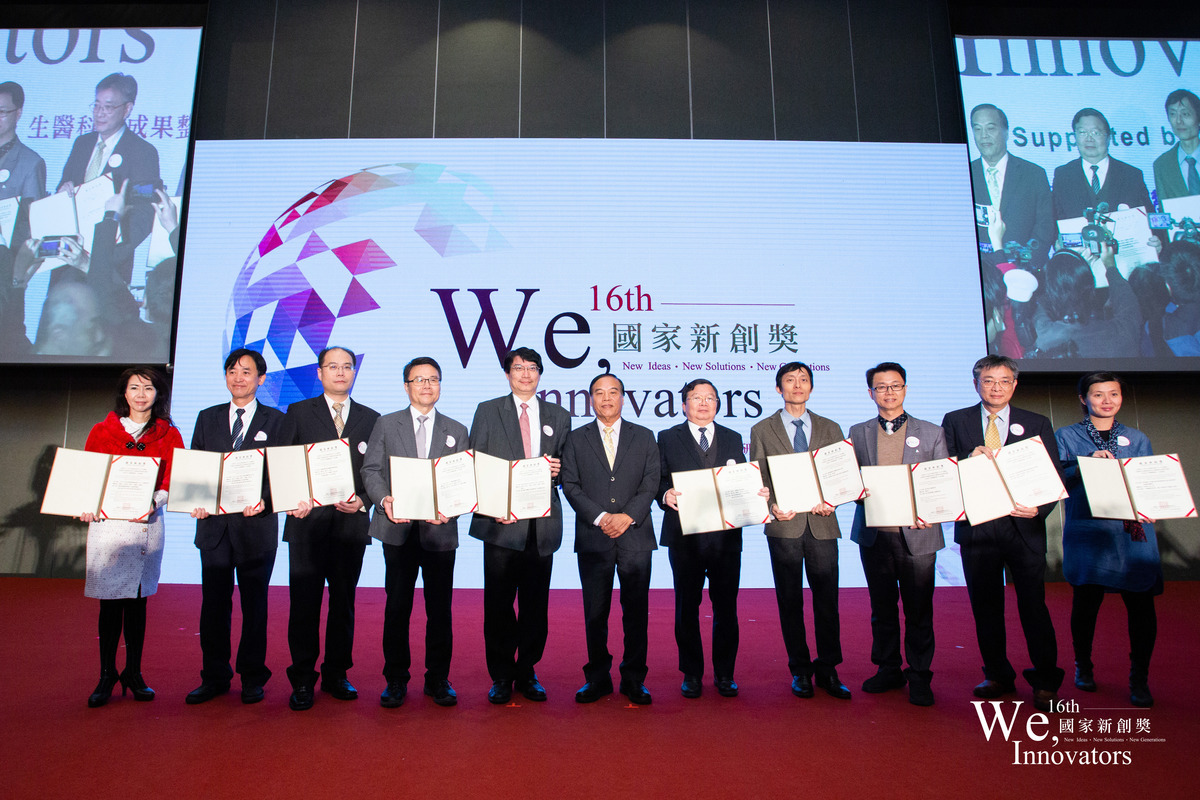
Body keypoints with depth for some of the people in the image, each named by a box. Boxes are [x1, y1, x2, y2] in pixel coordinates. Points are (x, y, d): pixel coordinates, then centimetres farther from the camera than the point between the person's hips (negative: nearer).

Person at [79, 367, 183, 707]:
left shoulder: (169, 435, 6)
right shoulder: (101, 432, 8)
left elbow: (173, 481, 1)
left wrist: (152, 502, -18)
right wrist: (88, 506, -11)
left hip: (146, 524, 0)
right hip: (107, 523, 0)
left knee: (137, 600, 7)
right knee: (109, 601, 1)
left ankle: (133, 673, 18)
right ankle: (107, 675, 14)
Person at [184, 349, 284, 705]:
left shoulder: (276, 421, 3)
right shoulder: (207, 418, 13)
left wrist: (265, 500, -19)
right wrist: (196, 500, -7)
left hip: (256, 525, -2)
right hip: (214, 525, 3)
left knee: (254, 604, 7)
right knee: (213, 603, 8)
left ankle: (253, 678, 19)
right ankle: (214, 677, 22)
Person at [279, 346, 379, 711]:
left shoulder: (371, 419, 11)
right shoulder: (297, 413, 7)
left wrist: (362, 501, -8)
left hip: (351, 524, 2)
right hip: (308, 521, -2)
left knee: (344, 602, 9)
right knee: (304, 602, 1)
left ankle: (336, 674, 21)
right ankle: (302, 680, 13)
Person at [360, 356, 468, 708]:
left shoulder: (456, 431, 13)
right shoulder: (385, 425, 11)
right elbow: (371, 470, 4)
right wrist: (384, 499, -14)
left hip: (440, 531, 1)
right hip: (398, 530, -1)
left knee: (440, 608, 5)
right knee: (397, 607, 4)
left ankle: (438, 679, 19)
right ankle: (396, 680, 18)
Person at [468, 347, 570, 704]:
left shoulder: (559, 417, 14)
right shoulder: (487, 411, 8)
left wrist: (557, 470, -7)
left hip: (542, 523, 2)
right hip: (501, 520, -2)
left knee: (536, 603, 6)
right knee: (498, 603, 2)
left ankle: (527, 672, 21)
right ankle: (501, 676, 16)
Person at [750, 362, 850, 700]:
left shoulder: (830, 429, 13)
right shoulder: (762, 430, 7)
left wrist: (830, 501, -8)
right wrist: (773, 507, -12)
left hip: (822, 524, 1)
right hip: (784, 524, -1)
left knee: (827, 598, 2)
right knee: (790, 600, 5)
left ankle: (827, 669, 15)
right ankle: (800, 670, 16)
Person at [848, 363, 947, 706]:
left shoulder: (931, 433, 6)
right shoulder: (857, 433, 9)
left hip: (917, 533, -1)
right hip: (874, 533, 2)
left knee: (918, 609, 4)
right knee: (882, 607, 11)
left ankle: (919, 677, 18)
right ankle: (888, 669, 26)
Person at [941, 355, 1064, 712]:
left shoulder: (1037, 424, 7)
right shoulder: (955, 421, 6)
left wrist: (1038, 509, -15)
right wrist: (969, 460, -17)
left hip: (1024, 526, -1)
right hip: (977, 526, 1)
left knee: (1033, 605, 2)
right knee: (985, 606, 10)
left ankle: (1045, 682, 18)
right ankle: (998, 676, 25)